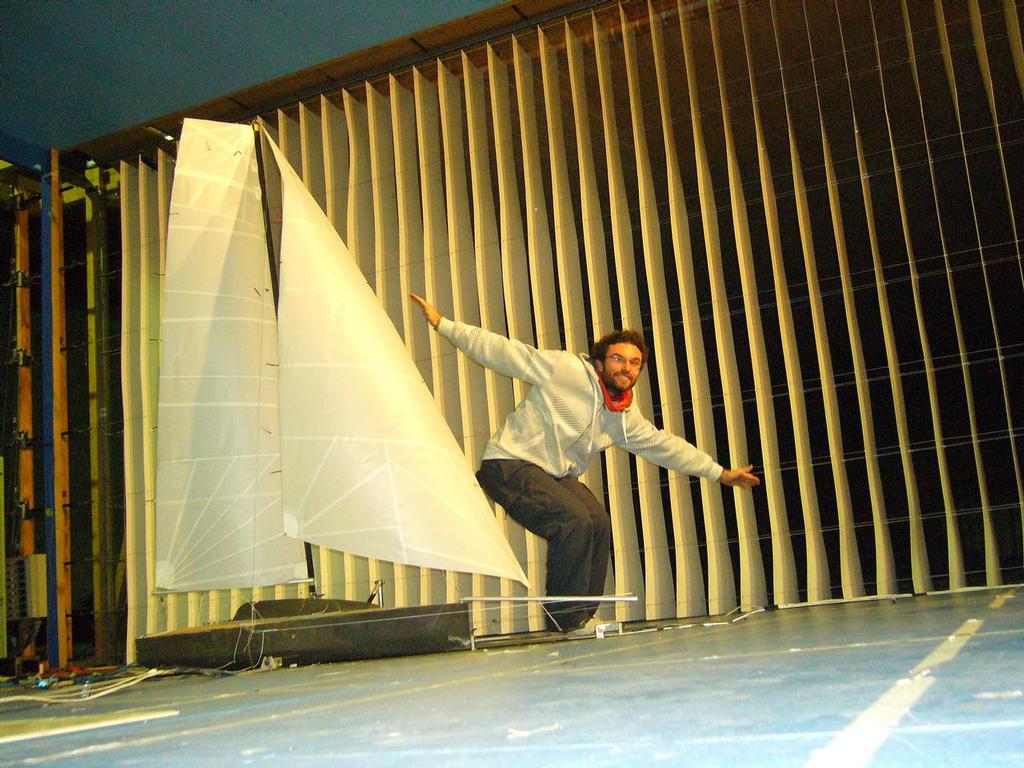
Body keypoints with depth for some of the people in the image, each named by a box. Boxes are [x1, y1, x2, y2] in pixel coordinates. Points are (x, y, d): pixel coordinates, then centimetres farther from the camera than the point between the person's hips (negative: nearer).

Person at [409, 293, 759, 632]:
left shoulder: (626, 417, 7)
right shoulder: (567, 368, -14)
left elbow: (664, 444, 18)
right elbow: (506, 352, -13)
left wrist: (719, 473, 21)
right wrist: (442, 324, -14)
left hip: (556, 474, 8)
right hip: (510, 464, -8)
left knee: (598, 523, -6)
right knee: (575, 521, -23)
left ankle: (581, 619, 6)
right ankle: (565, 623, -11)